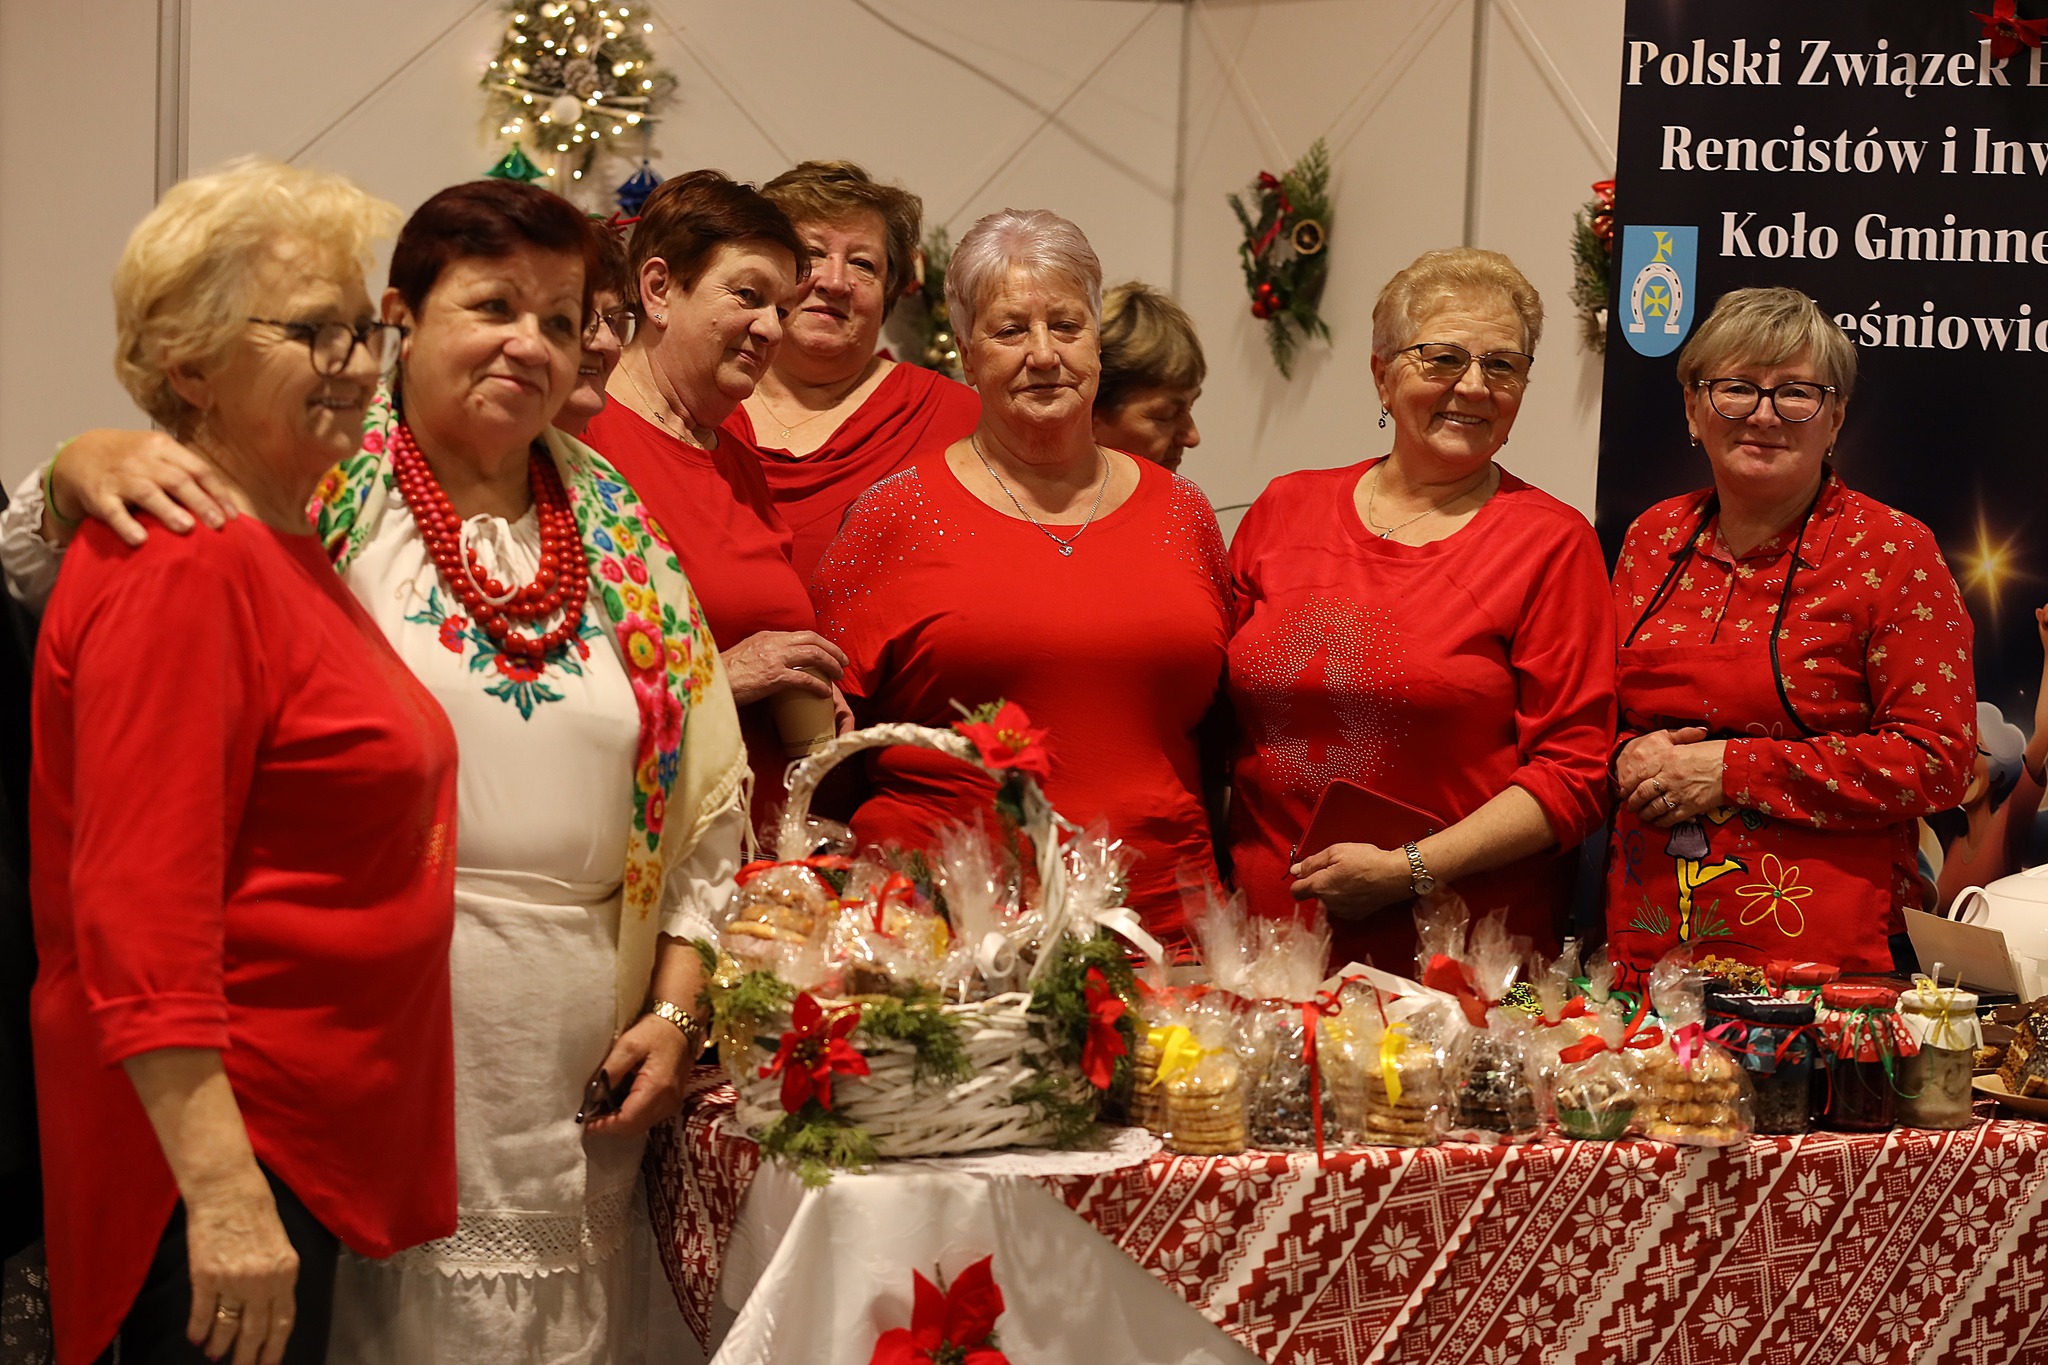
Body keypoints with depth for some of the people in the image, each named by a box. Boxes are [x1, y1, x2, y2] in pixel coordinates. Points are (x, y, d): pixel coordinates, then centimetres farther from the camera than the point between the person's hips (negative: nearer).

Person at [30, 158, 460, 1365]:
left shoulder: (280, 546, 16)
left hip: (304, 1145, 10)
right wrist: (224, 1193, -26)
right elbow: (138, 908, -22)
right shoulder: (183, 567, -16)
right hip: (214, 1139, -10)